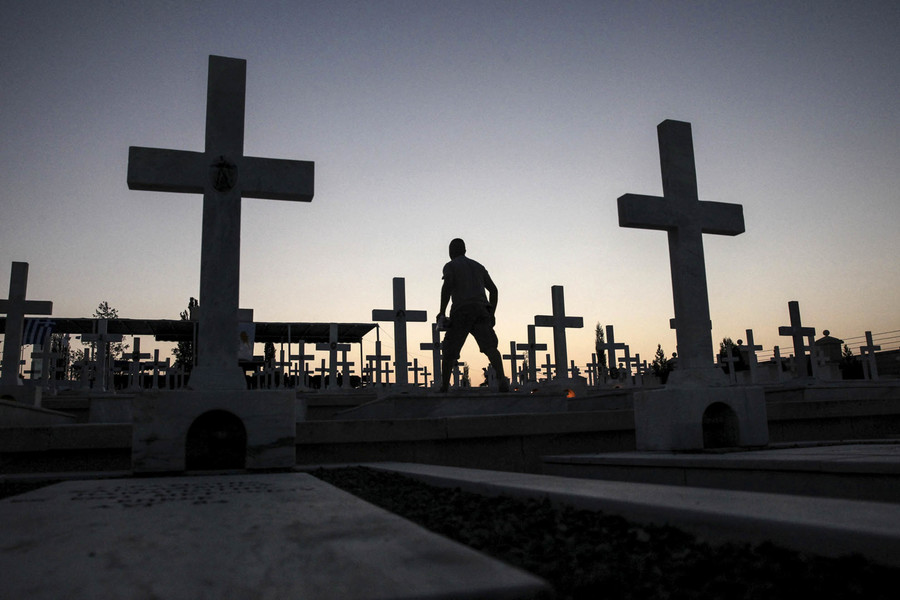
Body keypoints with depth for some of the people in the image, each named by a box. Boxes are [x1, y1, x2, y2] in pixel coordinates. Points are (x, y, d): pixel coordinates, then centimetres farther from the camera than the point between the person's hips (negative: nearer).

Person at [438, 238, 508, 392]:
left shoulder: (450, 266, 11)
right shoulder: (478, 267, 27)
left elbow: (447, 285, -9)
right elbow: (493, 289, 22)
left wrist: (442, 312, -7)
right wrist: (491, 314, 23)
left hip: (461, 311, -3)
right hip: (481, 310, 3)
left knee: (450, 352, 9)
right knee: (490, 347, -14)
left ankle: (444, 387, 12)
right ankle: (502, 380, -35)